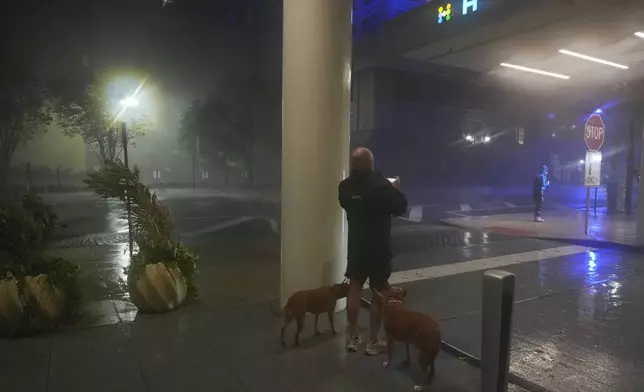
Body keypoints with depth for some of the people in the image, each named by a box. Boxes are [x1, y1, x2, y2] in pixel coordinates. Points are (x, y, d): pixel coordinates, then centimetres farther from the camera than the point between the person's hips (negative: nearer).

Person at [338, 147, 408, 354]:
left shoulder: (345, 186, -5)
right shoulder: (382, 185, -20)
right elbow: (400, 208, -8)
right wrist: (396, 189, 8)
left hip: (356, 246, 4)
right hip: (379, 247, -4)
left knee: (354, 288, 15)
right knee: (378, 293, 8)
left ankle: (352, 338, 23)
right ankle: (373, 342, 16)